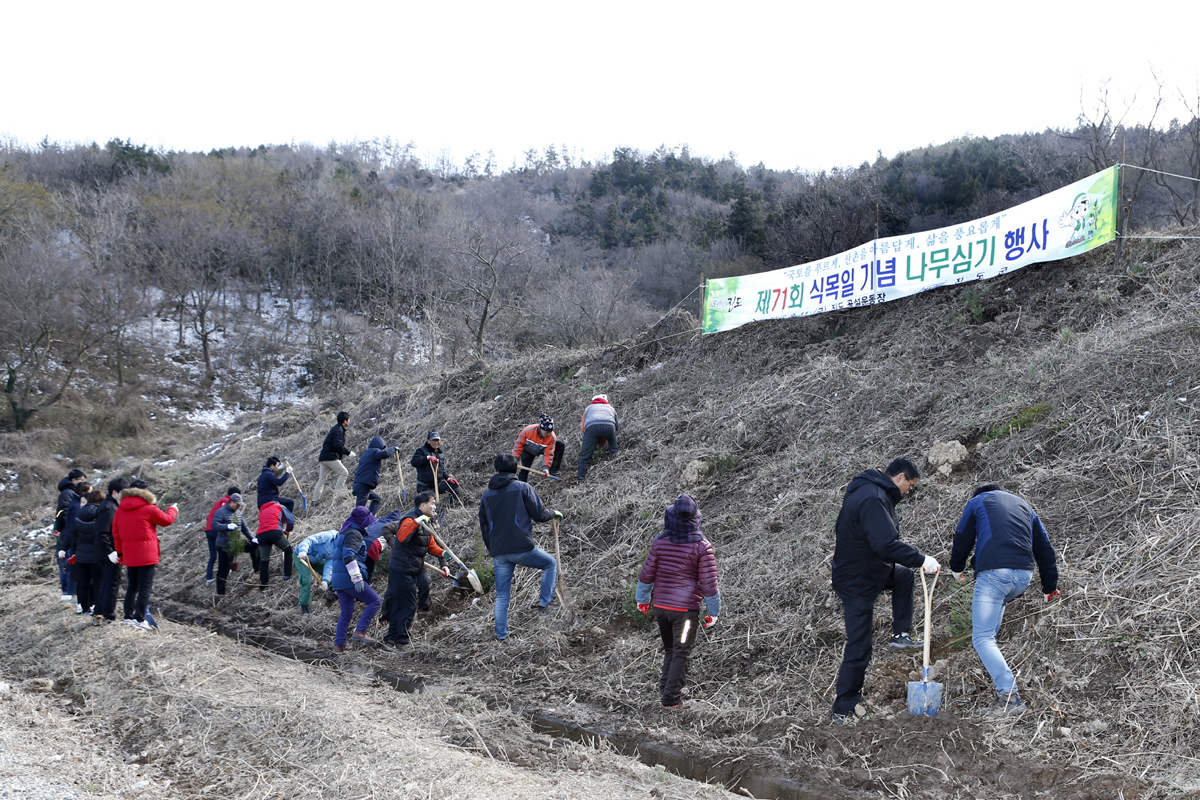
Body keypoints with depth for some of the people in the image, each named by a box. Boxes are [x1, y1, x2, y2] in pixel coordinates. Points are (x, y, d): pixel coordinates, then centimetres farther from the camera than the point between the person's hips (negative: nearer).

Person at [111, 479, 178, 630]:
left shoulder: (120, 509, 9)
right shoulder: (148, 509, -11)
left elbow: (116, 532, 11)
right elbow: (167, 520, 0)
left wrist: (120, 551, 17)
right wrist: (173, 509, 20)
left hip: (129, 555, 7)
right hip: (146, 555, -7)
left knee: (132, 586, 17)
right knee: (145, 586, -3)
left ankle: (128, 617, 19)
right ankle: (140, 619, -6)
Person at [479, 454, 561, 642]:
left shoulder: (486, 496, 14)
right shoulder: (523, 488, -1)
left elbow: (484, 528, 19)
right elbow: (539, 515, -4)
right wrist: (554, 513, 16)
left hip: (498, 553, 4)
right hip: (522, 547, -4)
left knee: (502, 596, 13)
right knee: (551, 564, 20)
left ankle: (501, 635, 12)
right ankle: (544, 602, 10)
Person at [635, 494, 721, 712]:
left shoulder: (660, 542, -6)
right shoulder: (702, 547, -13)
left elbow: (647, 574, 2)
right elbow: (708, 582, -10)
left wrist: (642, 600, 17)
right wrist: (713, 612, 0)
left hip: (661, 606, 3)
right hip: (686, 608, -3)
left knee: (670, 649, 22)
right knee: (681, 653, 6)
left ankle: (666, 688, 28)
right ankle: (670, 699, 5)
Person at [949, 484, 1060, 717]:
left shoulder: (977, 502, 16)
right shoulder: (1023, 506, 28)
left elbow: (962, 539, 17)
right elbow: (1044, 547, 27)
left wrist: (957, 568, 35)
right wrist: (1049, 586, 33)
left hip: (993, 573, -6)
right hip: (1024, 575, 6)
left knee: (982, 637, -7)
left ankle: (1009, 695, -23)